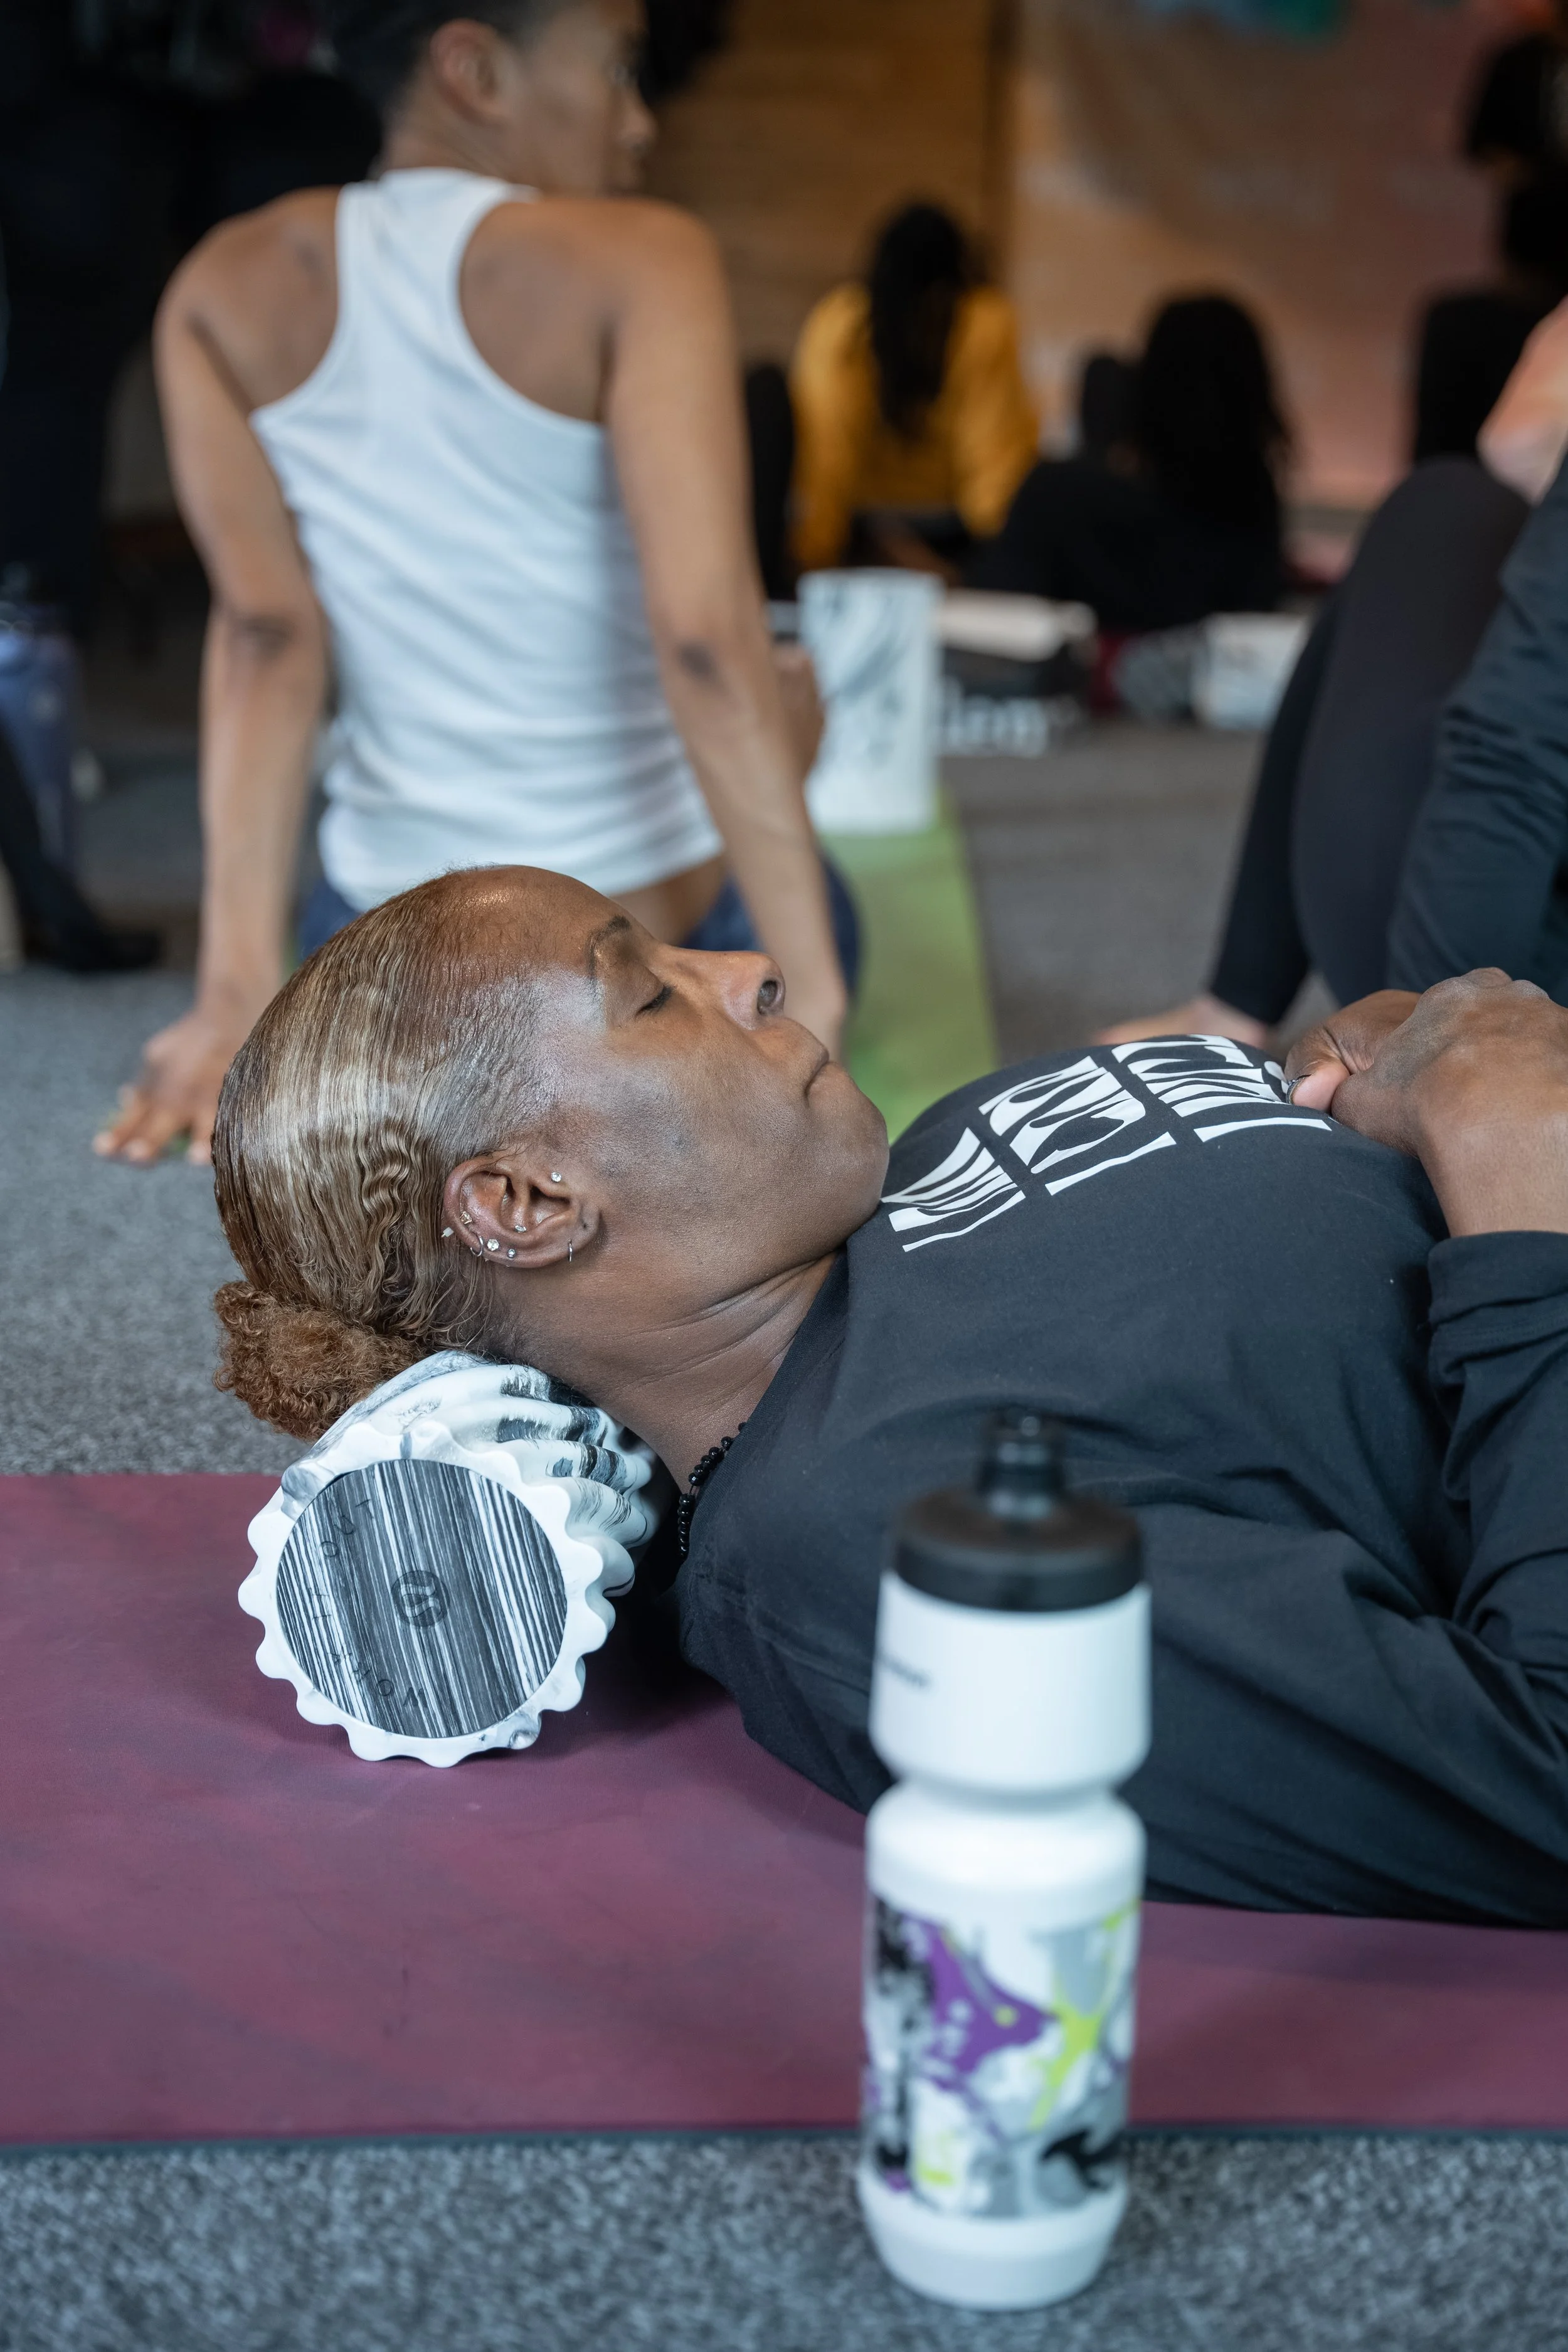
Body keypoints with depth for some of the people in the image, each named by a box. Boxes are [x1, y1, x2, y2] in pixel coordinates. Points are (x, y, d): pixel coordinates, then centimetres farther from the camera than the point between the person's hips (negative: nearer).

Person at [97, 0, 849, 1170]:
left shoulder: (226, 293, -3)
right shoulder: (636, 262, -16)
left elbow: (264, 633, -11)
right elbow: (706, 636, -26)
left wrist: (240, 985, -16)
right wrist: (811, 996, -26)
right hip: (662, 940, -4)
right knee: (785, 713, 32)